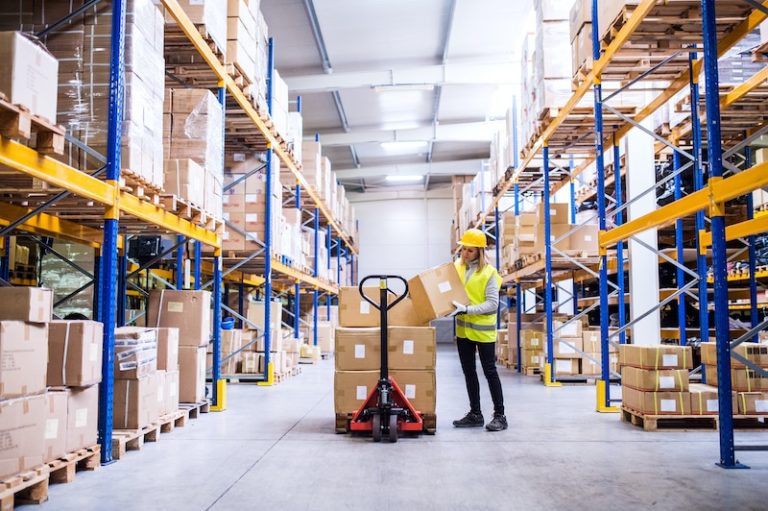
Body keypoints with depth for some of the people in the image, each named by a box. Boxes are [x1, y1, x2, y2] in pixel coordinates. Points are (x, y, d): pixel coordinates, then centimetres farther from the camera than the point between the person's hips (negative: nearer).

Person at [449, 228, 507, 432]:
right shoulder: (457, 267, 1)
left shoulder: (488, 272, -14)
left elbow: (493, 304, -18)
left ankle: (500, 415, 13)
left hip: (483, 330, -5)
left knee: (489, 371, 2)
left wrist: (467, 309, -26)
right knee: (469, 372, 12)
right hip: (463, 328, 6)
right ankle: (475, 414, 24)